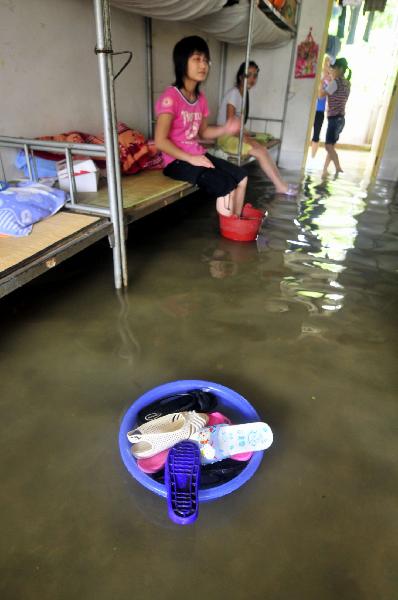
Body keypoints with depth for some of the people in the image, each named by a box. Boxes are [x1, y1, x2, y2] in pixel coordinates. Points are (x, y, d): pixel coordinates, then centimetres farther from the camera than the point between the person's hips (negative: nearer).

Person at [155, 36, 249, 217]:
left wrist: (225, 129, 2)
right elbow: (160, 141, -20)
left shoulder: (200, 97, 10)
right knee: (226, 186, -22)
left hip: (198, 155, 9)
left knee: (241, 176, 3)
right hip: (177, 160, -9)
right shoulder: (170, 97, -15)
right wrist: (190, 158, -22)